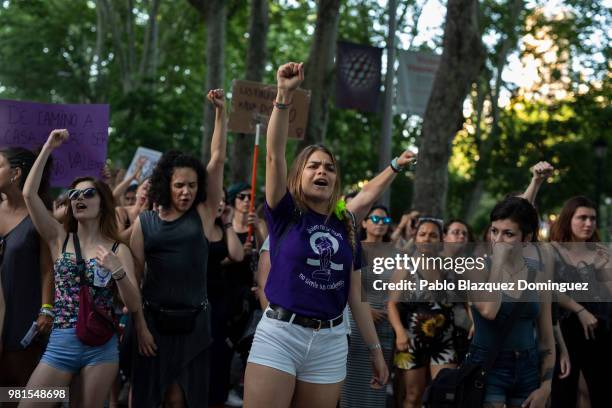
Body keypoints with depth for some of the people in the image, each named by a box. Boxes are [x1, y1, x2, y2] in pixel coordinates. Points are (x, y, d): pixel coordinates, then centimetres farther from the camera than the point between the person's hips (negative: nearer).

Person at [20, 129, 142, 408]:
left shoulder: (118, 250, 3)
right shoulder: (60, 238, 6)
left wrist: (117, 271, -19)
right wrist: (48, 148, -5)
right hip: (60, 344, 1)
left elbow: (134, 305, -3)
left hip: (102, 347, -1)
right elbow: (29, 193, -5)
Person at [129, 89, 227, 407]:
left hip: (194, 320, 1)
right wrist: (139, 323, -6)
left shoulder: (203, 214, 2)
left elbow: (218, 158, -1)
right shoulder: (145, 222, 1)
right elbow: (134, 276, 0)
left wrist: (221, 112, -4)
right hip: (154, 318, 0)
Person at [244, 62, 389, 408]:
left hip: (330, 343, 4)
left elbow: (356, 298, 15)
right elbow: (275, 155, -13)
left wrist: (376, 349, 14)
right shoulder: (285, 213, 1)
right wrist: (285, 95, -23)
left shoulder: (346, 229, 11)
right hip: (280, 334, -3)